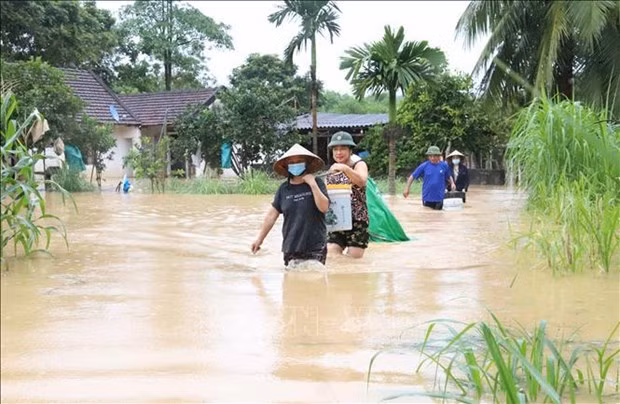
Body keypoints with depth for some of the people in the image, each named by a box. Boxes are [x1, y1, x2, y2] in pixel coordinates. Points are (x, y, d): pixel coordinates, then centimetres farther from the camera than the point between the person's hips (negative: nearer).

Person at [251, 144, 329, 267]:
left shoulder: (317, 183, 0)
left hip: (315, 248, -2)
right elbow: (271, 215, 9)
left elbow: (324, 207, -12)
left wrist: (313, 184, -14)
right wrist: (260, 239, 10)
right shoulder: (284, 188, 6)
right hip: (291, 248, 2)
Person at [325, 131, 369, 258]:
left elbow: (362, 182, -25)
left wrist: (345, 168, -37)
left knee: (354, 259, -5)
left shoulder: (359, 164, -3)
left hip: (356, 220, -5)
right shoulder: (332, 169, 13)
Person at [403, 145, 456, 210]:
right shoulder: (424, 166, -3)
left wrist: (452, 183, -1)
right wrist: (407, 189, -3)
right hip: (427, 198, -1)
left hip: (439, 198, 1)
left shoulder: (444, 165, 1)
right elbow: (412, 176, 2)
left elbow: (448, 177, 18)